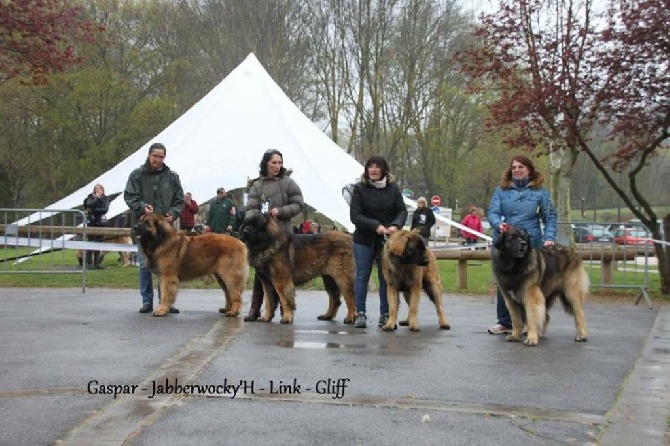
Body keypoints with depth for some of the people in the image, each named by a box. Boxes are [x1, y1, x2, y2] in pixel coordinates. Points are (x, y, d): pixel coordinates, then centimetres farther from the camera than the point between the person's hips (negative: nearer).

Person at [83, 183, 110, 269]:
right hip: (92, 223, -2)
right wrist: (97, 198, -16)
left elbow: (105, 209, -8)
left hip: (101, 223, 2)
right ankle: (89, 263, -4)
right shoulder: (91, 197, 3)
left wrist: (93, 210, -11)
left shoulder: (105, 199, 7)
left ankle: (97, 263, 10)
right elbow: (89, 205, -18)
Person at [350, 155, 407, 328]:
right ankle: (360, 314, 10)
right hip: (363, 240, -1)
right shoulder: (359, 188, -5)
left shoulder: (393, 188, 1)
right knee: (362, 276, 3)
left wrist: (395, 225, -18)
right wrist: (375, 226, -22)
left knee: (386, 278, 4)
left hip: (386, 241, 1)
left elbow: (402, 211, 2)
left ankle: (385, 315, 12)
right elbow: (355, 215, -10)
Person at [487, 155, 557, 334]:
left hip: (531, 242, -1)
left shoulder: (540, 191, 4)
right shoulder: (501, 190, 7)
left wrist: (549, 237, -10)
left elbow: (550, 217, 4)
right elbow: (492, 212, -2)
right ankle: (505, 322, 12)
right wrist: (498, 224, -23)